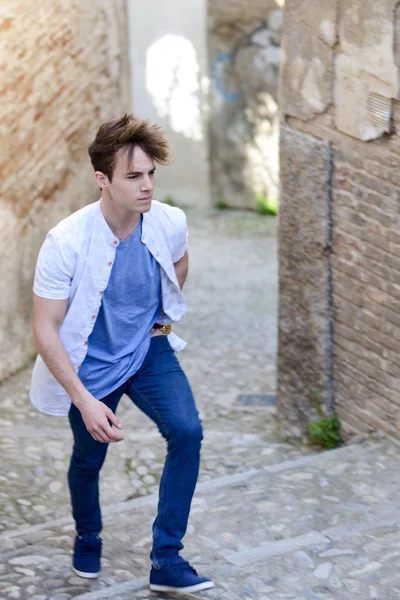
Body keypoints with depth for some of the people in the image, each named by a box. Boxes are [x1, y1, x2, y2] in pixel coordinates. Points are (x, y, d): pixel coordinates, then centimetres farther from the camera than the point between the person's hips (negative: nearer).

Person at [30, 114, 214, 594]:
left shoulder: (170, 223, -17)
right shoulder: (66, 242, -29)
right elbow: (45, 331, -24)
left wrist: (164, 318, 8)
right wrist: (85, 402, -28)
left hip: (150, 350, 3)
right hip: (91, 363, -3)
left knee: (187, 432, -16)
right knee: (88, 458, 14)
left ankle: (166, 561, -5)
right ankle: (88, 538, 47)